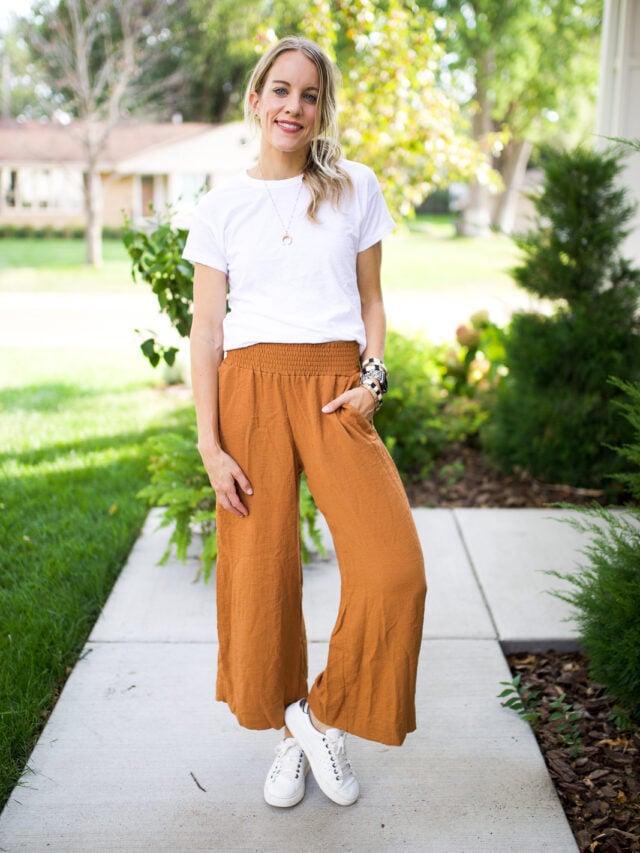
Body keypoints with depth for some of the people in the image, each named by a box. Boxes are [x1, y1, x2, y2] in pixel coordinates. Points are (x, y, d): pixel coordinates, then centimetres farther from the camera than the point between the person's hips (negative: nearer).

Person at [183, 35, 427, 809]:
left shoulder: (356, 188, 10)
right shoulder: (221, 206, 7)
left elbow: (371, 302, 15)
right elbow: (206, 328, 4)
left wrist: (372, 377, -3)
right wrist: (208, 444, -3)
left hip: (337, 388, 1)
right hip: (251, 388, 0)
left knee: (393, 569, -16)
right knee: (260, 574, 2)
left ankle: (322, 714, 9)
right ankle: (290, 737, 26)